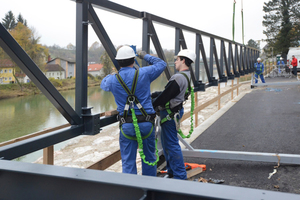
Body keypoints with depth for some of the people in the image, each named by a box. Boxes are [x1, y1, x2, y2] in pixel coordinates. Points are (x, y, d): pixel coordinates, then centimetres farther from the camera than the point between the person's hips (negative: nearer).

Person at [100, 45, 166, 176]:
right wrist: (146, 56, 24)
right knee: (149, 158, 17)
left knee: (128, 161, 8)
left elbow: (103, 84, 23)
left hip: (126, 126, 0)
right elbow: (161, 64, 11)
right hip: (146, 123, 0)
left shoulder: (113, 80, -3)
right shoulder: (144, 74, -7)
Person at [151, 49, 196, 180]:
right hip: (174, 111, 11)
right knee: (167, 143, 20)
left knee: (171, 145, -3)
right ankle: (172, 171, 32)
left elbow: (164, 97, -20)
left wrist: (151, 106, -7)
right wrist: (152, 95, 13)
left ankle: (180, 176, 5)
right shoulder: (186, 76, 11)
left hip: (170, 113, -11)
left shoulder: (178, 78, -23)